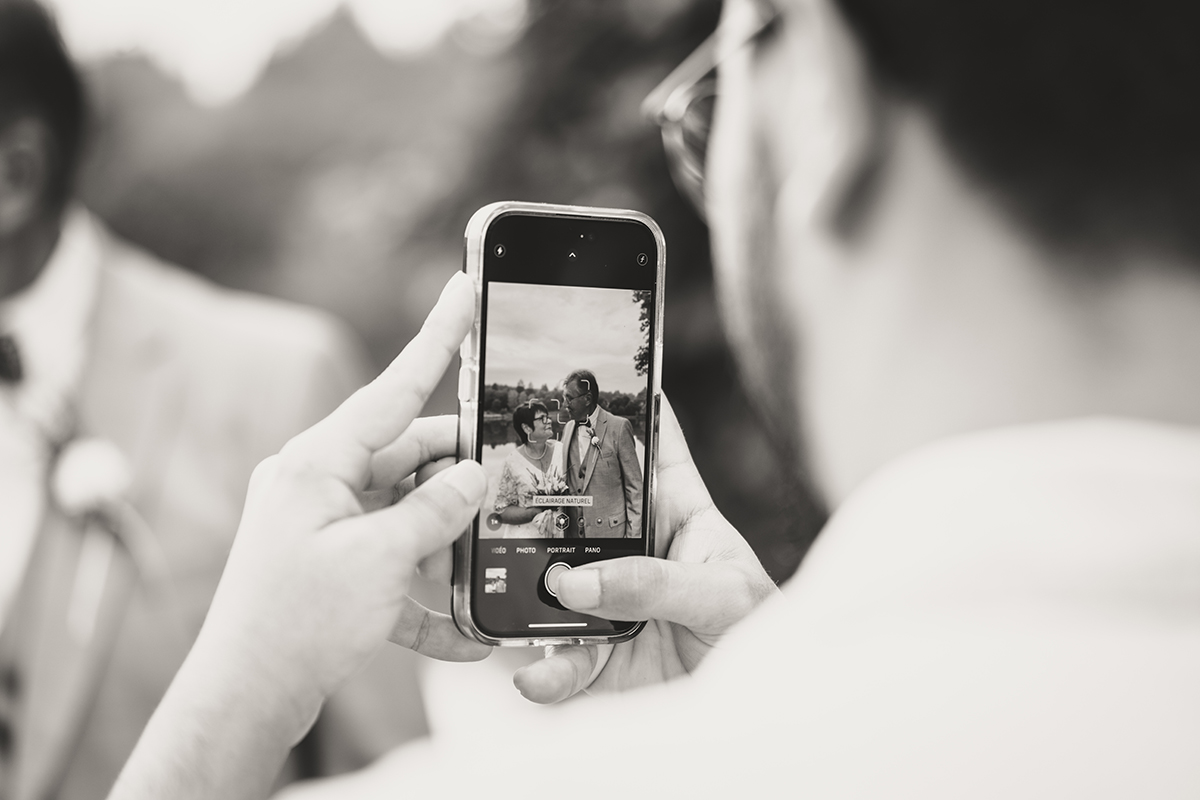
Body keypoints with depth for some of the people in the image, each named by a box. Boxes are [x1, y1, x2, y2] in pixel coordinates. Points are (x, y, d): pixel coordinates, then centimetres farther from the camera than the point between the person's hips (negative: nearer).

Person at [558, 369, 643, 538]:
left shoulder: (619, 427, -6)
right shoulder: (568, 429, 11)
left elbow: (634, 486, -5)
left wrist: (634, 533, -7)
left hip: (610, 531, -5)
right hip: (573, 531, 5)